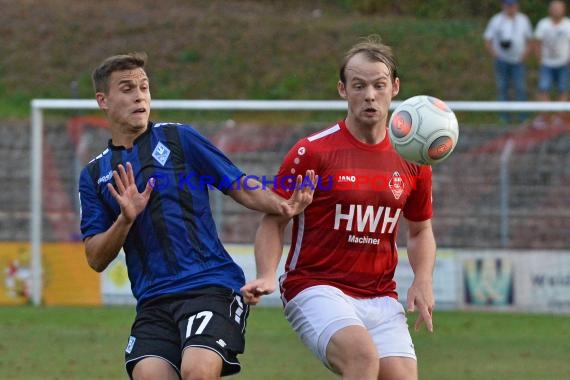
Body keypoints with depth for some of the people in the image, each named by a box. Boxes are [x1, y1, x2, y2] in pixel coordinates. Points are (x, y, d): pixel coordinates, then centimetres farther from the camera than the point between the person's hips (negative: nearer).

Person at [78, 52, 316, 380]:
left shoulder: (179, 139, 7)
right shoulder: (95, 175, 15)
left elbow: (241, 188, 7)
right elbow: (96, 259, 9)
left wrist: (283, 206, -13)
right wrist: (125, 219, -10)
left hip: (211, 286, -3)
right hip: (153, 301, 3)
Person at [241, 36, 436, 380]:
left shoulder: (412, 159, 6)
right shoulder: (312, 151, -5)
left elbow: (420, 229, 21)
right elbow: (273, 220, 2)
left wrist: (423, 281, 3)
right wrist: (267, 276, -15)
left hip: (381, 298, 5)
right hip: (316, 289, -5)